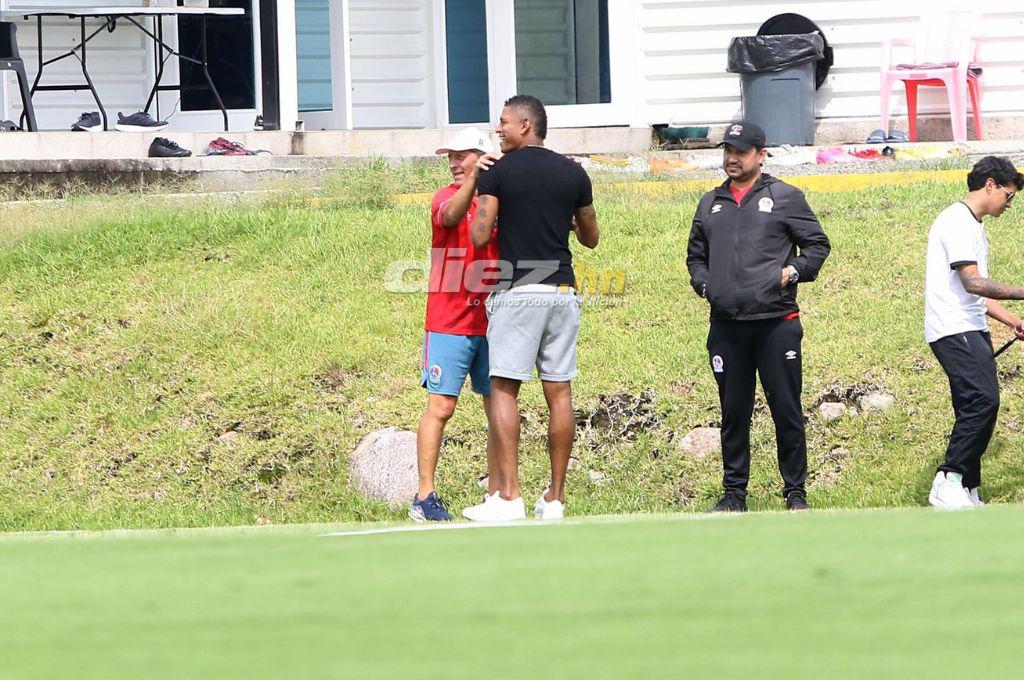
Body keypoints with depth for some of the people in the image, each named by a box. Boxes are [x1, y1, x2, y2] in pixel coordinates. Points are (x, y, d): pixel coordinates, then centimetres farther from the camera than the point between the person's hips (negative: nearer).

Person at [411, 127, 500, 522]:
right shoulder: (446, 197, -1)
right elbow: (452, 215, -26)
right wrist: (475, 179, -42)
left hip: (493, 324, 4)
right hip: (449, 323, -4)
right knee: (440, 407, -8)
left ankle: (496, 492, 12)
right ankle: (424, 497, -8)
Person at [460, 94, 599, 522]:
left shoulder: (497, 172, -4)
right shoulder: (573, 174, 9)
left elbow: (479, 237, -8)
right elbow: (591, 238, 19)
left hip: (517, 291, -4)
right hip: (562, 291, 4)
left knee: (504, 390, -3)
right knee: (559, 392, 6)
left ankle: (508, 496, -12)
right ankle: (555, 498, 8)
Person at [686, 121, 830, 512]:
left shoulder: (785, 198, 5)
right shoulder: (711, 204, 17)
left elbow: (817, 244, 7)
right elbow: (695, 255, 27)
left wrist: (793, 272, -8)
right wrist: (703, 284, 9)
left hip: (776, 323, -4)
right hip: (726, 326, 4)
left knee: (786, 410, -1)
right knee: (733, 413, 7)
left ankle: (795, 493, 5)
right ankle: (734, 492, 14)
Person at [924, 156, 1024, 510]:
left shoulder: (974, 226, 23)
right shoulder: (957, 222, -10)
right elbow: (973, 283, -18)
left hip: (972, 330, 11)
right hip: (954, 330, -11)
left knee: (978, 407, 5)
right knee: (983, 399, -22)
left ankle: (967, 494, 6)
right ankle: (949, 481, -22)